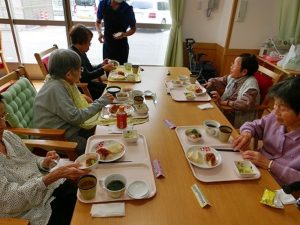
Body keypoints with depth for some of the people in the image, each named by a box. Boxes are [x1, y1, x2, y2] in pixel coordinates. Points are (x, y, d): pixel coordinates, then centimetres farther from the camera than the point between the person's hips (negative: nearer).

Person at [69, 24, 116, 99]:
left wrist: (101, 65, -1)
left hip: (87, 84, 9)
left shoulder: (81, 52, 9)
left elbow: (90, 69, 16)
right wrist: (103, 69, -22)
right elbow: (85, 77, -24)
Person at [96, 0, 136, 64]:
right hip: (107, 45, 3)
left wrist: (124, 34, -20)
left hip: (121, 46, -2)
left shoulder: (127, 8, -12)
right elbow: (98, 21, 11)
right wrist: (100, 33, -9)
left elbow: (133, 29, 0)